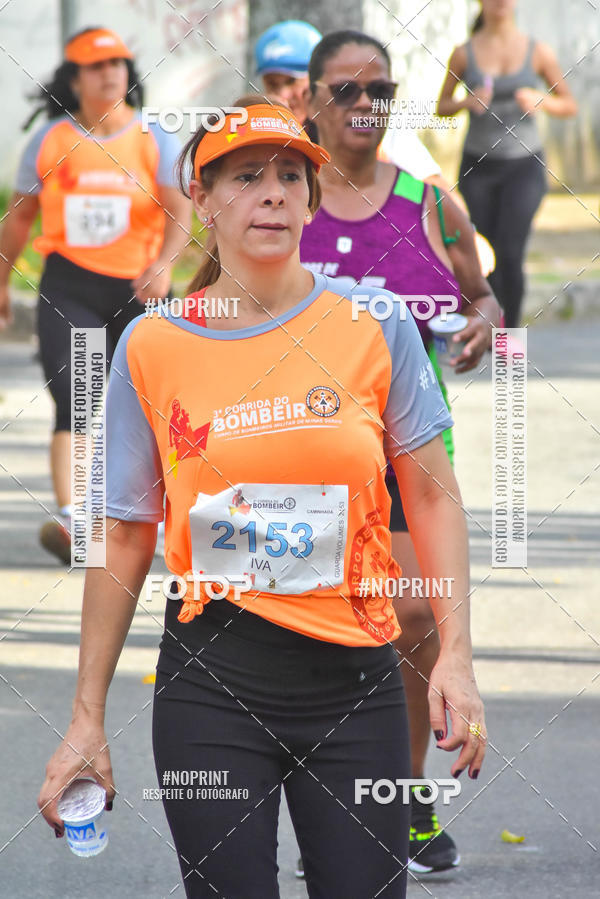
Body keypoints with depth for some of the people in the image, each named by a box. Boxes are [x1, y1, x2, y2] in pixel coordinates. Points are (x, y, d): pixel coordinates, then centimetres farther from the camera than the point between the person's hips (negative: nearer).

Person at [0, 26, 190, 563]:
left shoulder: (155, 140, 3)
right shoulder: (51, 141, 5)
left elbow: (179, 212, -8)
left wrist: (164, 263, -26)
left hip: (138, 287, 1)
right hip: (69, 287, -1)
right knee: (73, 402, -16)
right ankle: (68, 519, -25)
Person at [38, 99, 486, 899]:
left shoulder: (374, 324, 0)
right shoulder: (152, 346, 0)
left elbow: (432, 495, 4)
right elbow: (125, 538, 5)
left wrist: (456, 655, -7)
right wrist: (87, 720, 3)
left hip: (355, 682, 0)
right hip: (212, 682, 0)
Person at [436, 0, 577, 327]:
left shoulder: (537, 52, 0)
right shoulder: (464, 54, 1)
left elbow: (569, 105, 7)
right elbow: (441, 107, 8)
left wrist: (541, 101, -14)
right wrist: (468, 102, -13)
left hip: (523, 165, -1)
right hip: (479, 166, 1)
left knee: (510, 253, -14)